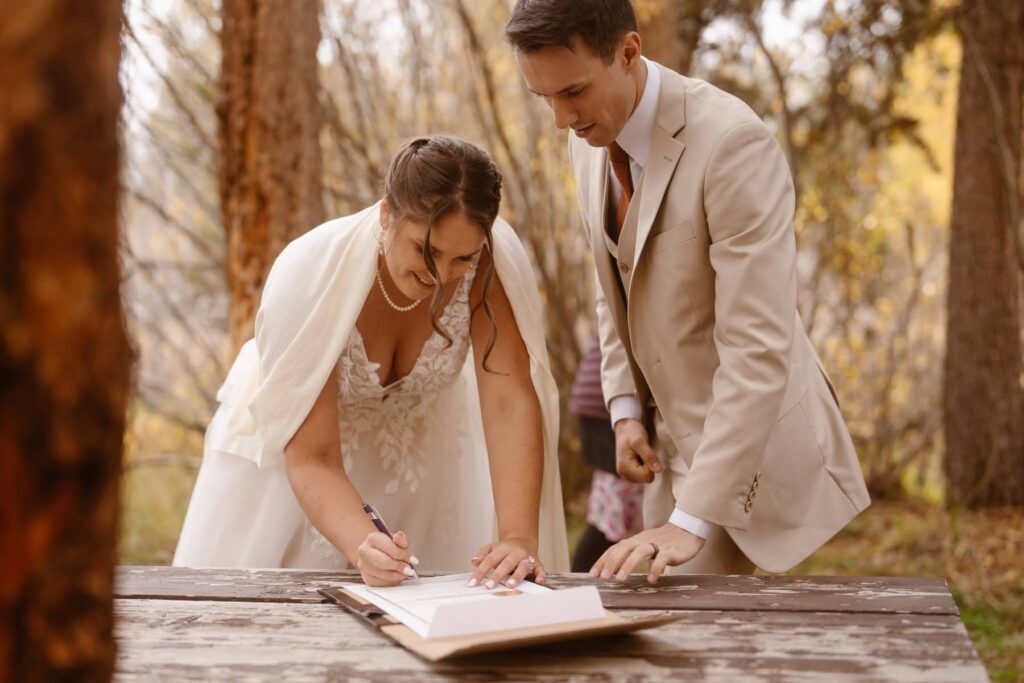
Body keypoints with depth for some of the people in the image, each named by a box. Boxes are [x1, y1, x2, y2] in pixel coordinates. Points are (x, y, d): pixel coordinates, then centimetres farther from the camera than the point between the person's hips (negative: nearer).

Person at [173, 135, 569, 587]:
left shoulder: (491, 258, -30)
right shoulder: (310, 273, -35)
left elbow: (510, 403, -31)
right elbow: (311, 458, -32)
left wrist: (519, 536, -44)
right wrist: (363, 546, -50)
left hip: (422, 445, 2)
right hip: (287, 444, -2)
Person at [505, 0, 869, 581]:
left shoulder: (733, 142, -25)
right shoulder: (590, 140, 0)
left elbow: (759, 348, -28)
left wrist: (691, 520, -31)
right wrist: (626, 407, 2)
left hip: (752, 446, -7)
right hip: (676, 438, 7)